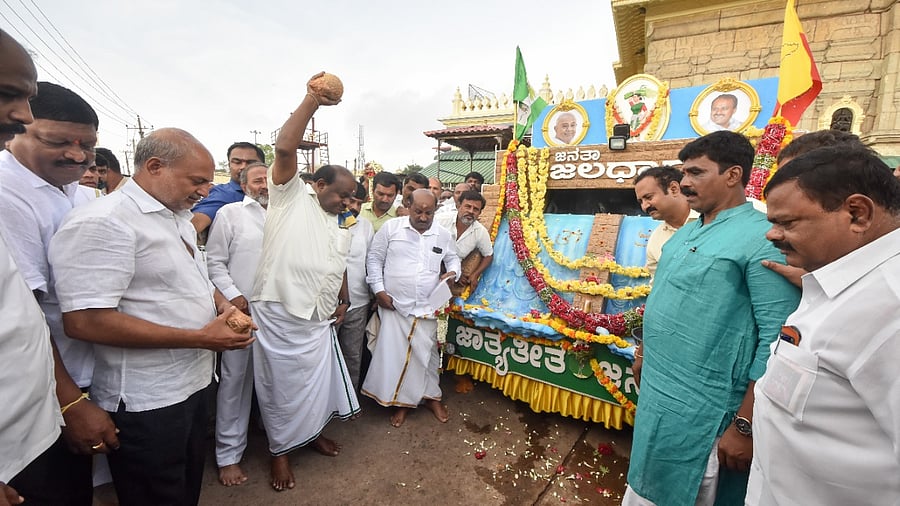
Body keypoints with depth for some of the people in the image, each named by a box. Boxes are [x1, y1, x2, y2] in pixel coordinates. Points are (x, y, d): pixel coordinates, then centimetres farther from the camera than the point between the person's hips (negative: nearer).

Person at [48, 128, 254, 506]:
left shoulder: (178, 218, 9)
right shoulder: (103, 222, -20)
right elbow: (85, 321, -27)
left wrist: (225, 307, 2)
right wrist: (201, 338, -25)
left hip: (192, 383, 8)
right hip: (146, 403, -8)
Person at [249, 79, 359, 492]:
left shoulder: (341, 229, 17)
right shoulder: (291, 195, -3)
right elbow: (284, 148, -18)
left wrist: (343, 300, 13)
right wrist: (312, 101, -20)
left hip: (319, 321, 6)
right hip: (279, 317, -6)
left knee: (318, 384, 19)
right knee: (281, 388, 10)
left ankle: (312, 432, 44)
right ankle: (280, 450, 33)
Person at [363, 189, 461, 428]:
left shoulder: (443, 235, 3)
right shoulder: (391, 227, -4)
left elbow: (453, 258, 18)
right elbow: (374, 258, 2)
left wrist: (453, 272, -5)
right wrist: (379, 290, -5)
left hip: (427, 307, 2)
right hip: (395, 305, -1)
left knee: (427, 352, 12)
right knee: (394, 353, 3)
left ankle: (431, 396, 35)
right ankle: (402, 401, 25)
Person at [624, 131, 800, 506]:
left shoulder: (762, 237, -17)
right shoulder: (685, 233, 9)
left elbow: (776, 340, -20)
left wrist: (743, 425, -18)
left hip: (699, 412, -7)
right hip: (655, 395, 8)